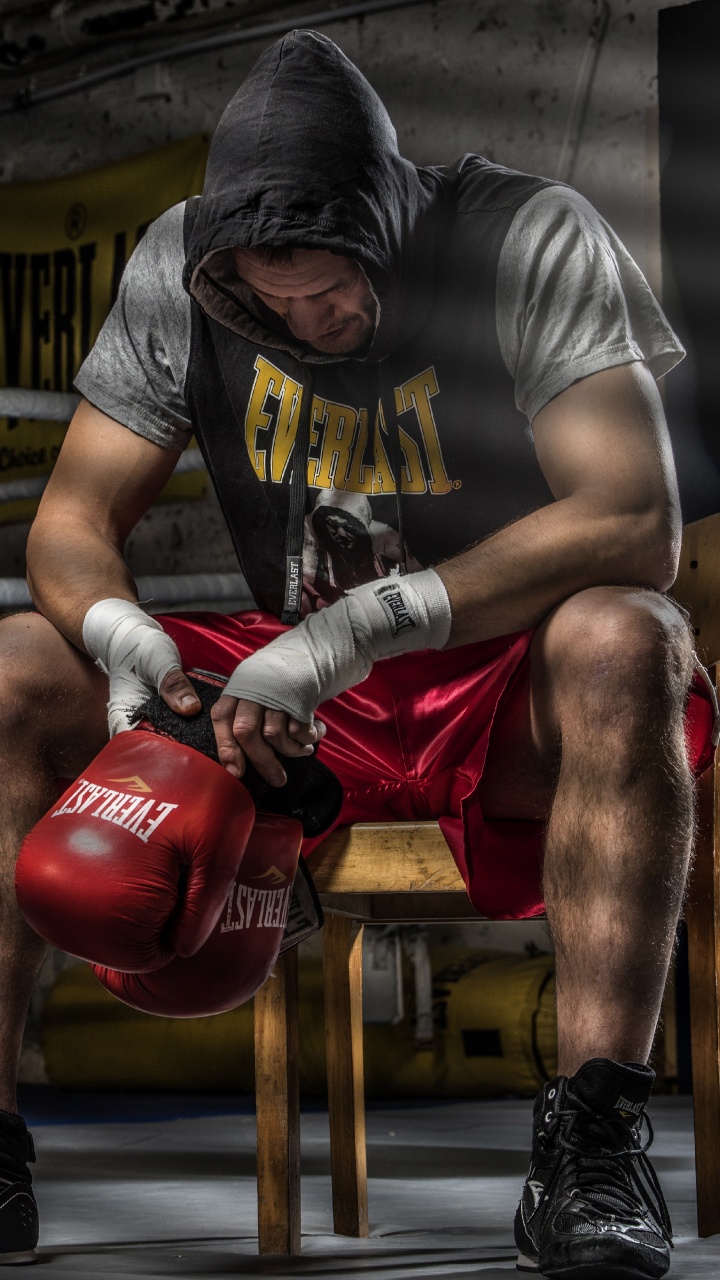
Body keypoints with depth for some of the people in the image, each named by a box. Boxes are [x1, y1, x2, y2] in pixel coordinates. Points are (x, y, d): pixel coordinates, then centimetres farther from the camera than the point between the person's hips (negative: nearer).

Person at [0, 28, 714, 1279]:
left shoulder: (531, 243, -17)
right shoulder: (178, 265, -5)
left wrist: (365, 624, -34)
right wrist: (122, 637, -26)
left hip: (504, 685, -4)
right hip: (299, 704, 4)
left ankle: (590, 1134, -38)